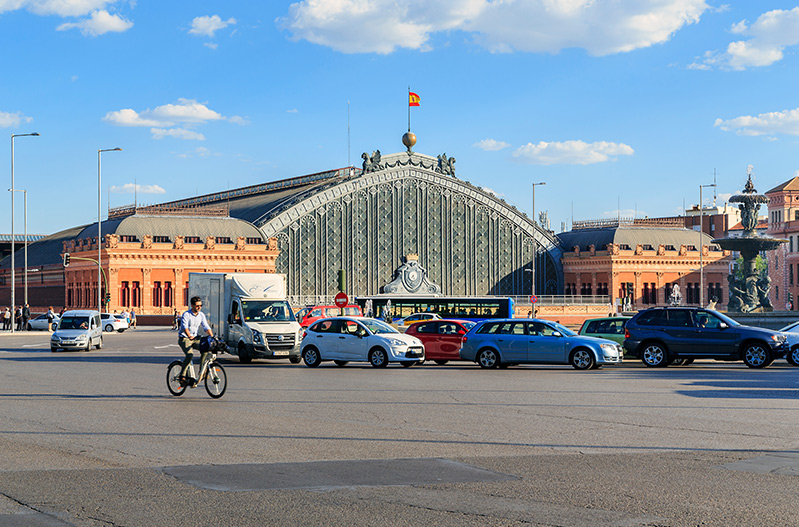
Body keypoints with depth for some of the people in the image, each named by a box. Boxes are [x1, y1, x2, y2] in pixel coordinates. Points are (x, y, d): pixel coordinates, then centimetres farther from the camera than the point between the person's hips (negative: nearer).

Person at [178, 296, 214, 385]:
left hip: (195, 338, 5)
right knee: (190, 354, -29)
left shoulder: (201, 315, 6)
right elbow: (185, 327, -27)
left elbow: (206, 327, 0)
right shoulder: (186, 315, -12)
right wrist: (189, 336, -45)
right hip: (184, 338, -5)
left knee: (206, 349, -20)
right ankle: (182, 376, -19)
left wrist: (212, 337, -17)